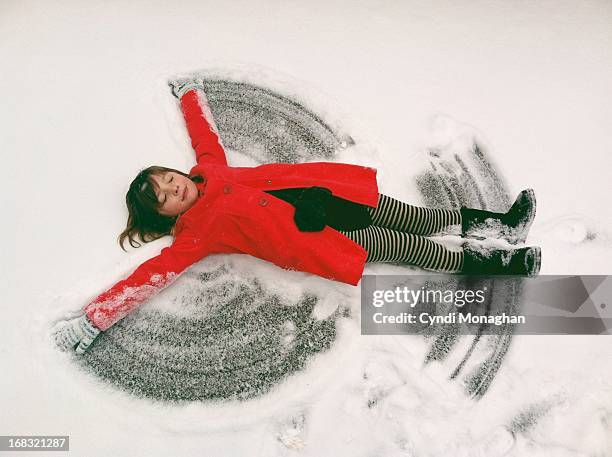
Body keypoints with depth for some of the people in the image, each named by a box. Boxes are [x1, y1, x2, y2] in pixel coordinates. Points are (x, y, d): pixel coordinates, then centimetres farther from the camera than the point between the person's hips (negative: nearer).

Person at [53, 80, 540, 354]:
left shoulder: (209, 170, 12)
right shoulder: (193, 235, -4)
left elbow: (206, 130, 26)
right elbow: (151, 275, -11)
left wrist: (190, 91, 36)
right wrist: (92, 319, -16)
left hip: (317, 194, 6)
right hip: (308, 240, -6)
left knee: (409, 217, 0)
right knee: (403, 245, -12)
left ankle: (499, 222, 11)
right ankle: (497, 264, -2)